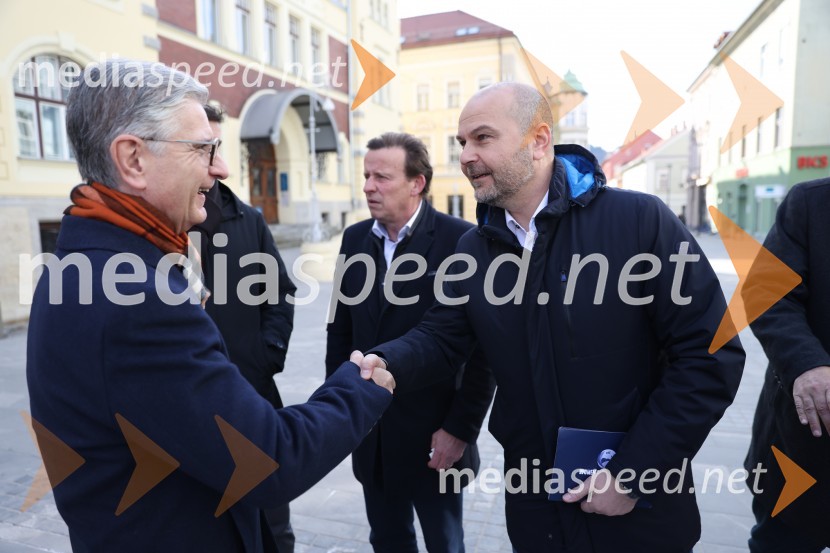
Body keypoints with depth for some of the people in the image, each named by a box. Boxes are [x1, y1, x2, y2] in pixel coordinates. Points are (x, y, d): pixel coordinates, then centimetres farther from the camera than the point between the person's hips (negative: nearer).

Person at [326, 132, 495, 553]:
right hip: (369, 432, 5)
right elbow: (340, 329, 8)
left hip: (433, 435, -4)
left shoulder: (461, 240, -14)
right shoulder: (355, 238, 3)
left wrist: (460, 428, -12)